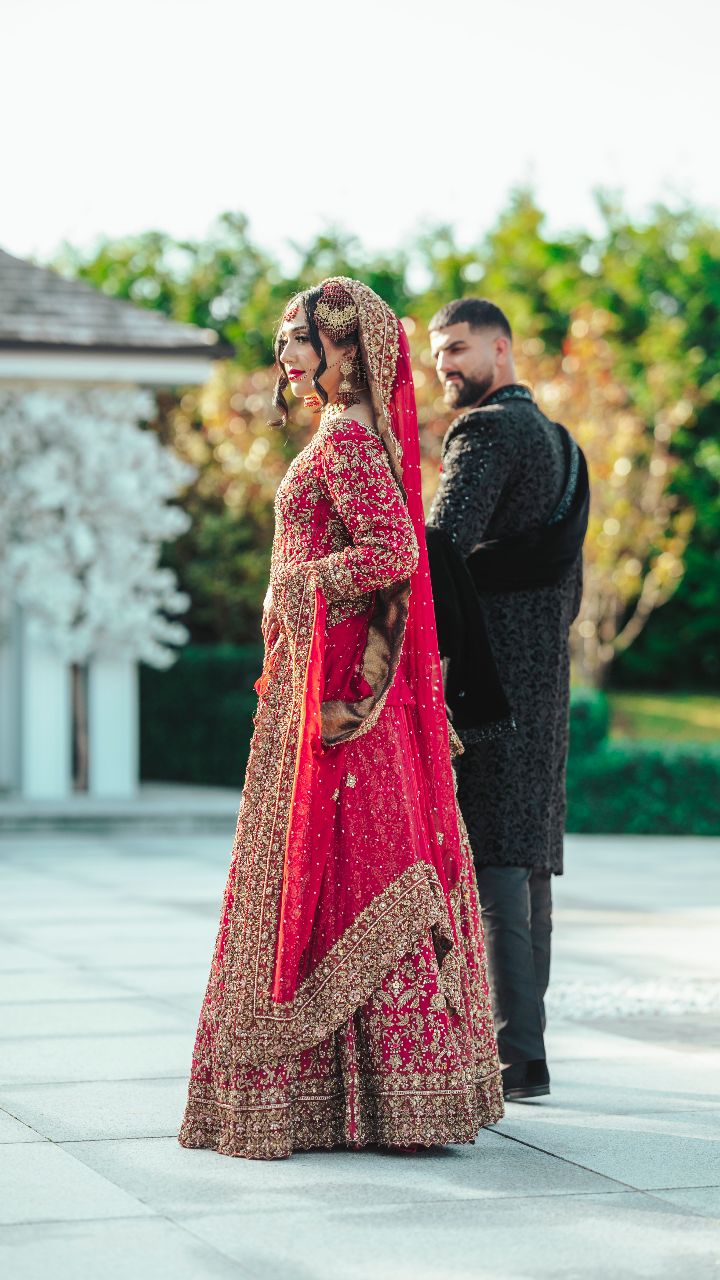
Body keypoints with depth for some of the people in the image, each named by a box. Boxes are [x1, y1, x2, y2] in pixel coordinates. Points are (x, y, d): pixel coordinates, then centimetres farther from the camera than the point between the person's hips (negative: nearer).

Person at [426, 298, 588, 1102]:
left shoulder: (487, 432, -9)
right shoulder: (556, 442, 21)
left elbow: (442, 545, -23)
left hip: (487, 675, -9)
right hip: (544, 678, 9)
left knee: (491, 860, -10)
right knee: (527, 859, 10)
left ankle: (515, 1056, -12)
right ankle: (520, 1041, 14)